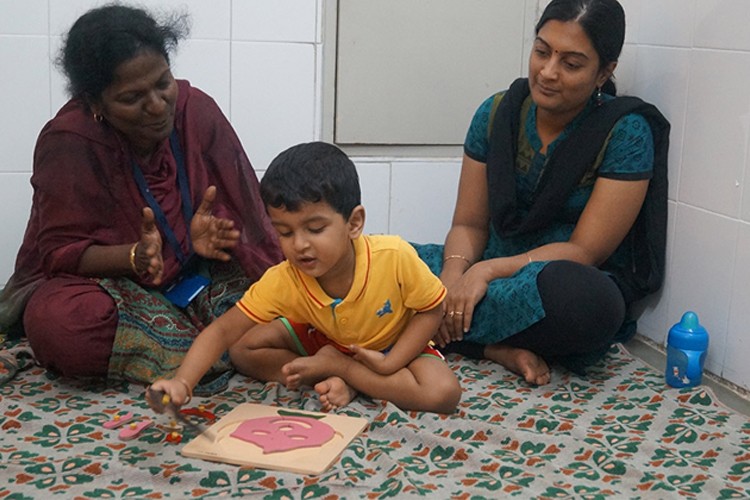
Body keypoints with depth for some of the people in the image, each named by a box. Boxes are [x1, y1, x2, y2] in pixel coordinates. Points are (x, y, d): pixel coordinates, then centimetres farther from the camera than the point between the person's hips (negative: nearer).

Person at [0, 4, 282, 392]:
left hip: (194, 278, 4)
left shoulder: (195, 110, -9)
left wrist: (205, 235, -28)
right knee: (58, 324, -37)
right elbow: (59, 252, -15)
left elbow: (240, 214, -5)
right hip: (104, 282, -3)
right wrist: (136, 256, -33)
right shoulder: (67, 142, -16)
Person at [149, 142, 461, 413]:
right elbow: (222, 332, -25)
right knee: (244, 349, -15)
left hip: (394, 344, -1)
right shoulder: (282, 282, -27)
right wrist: (182, 383, -42)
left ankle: (334, 367, -17)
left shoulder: (395, 257, -35)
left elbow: (431, 311, -19)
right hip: (326, 340, 2)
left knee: (443, 393, -31)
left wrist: (389, 364, -29)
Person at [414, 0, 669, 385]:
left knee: (582, 296, -41)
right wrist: (455, 272, -20)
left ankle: (442, 327, -21)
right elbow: (469, 224, 2)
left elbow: (584, 251, -14)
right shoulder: (498, 113, 2)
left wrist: (487, 270, -25)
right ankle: (499, 349, -21)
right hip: (492, 274, 5)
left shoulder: (626, 133, -11)